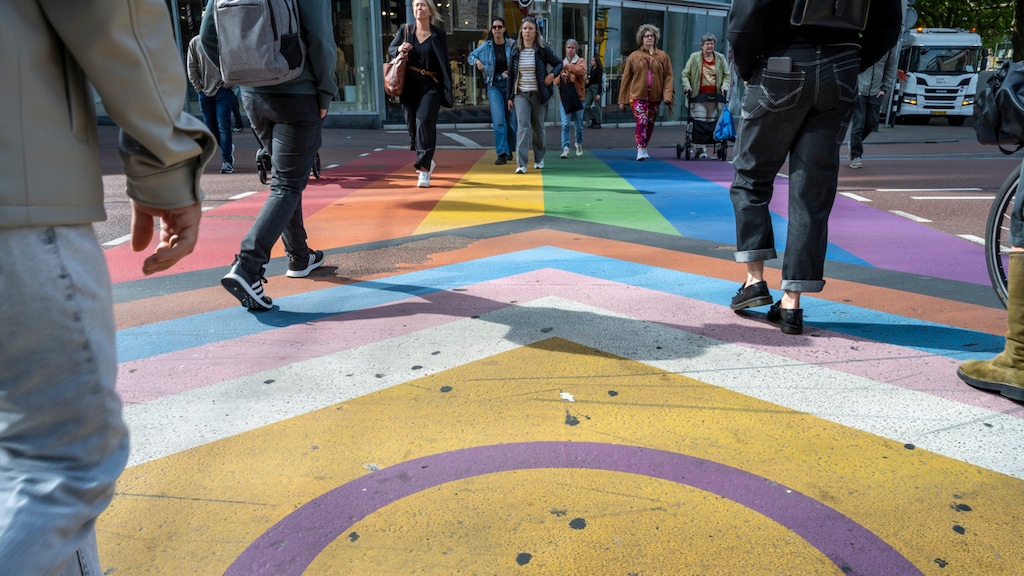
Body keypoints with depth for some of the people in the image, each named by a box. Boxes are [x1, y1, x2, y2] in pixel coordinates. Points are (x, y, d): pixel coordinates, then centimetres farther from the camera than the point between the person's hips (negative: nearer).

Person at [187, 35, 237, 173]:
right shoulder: (195, 42, 5)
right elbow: (192, 68, 7)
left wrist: (228, 83, -9)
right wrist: (199, 88, 1)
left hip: (223, 90, -3)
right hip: (205, 92, 3)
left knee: (223, 126, -10)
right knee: (211, 127, 8)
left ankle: (226, 160, -6)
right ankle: (228, 148, 32)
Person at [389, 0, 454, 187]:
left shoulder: (439, 35, 2)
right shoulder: (405, 31, 7)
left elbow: (445, 64, 3)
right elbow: (390, 49, 16)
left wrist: (447, 91, -2)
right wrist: (399, 49, -9)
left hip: (431, 86, -3)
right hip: (410, 86, 3)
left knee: (425, 122, -16)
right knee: (413, 125, 9)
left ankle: (424, 169, -13)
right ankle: (427, 160, 32)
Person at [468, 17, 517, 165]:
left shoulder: (512, 45, -2)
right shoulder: (486, 46, 2)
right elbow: (470, 56, 16)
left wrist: (510, 74, -14)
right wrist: (477, 61, -5)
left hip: (510, 84, 0)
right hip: (494, 85, 0)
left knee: (512, 119, 5)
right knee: (499, 121, -12)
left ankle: (509, 150, 24)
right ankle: (502, 154, -14)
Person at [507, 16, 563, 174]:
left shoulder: (543, 49, -3)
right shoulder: (516, 50, 3)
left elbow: (559, 63, 6)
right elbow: (511, 74, 8)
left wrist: (552, 74, -15)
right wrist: (509, 96, 6)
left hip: (538, 95, 0)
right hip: (521, 94, 0)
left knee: (538, 127, 10)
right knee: (523, 126, -13)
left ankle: (539, 158, 31)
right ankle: (521, 164, -18)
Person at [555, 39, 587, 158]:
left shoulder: (581, 61, 3)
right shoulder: (561, 63, 11)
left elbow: (582, 71, -20)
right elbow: (556, 82, 7)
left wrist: (567, 66, -26)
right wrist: (561, 76, -15)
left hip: (578, 97, -1)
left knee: (578, 125, 9)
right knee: (565, 124, -11)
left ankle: (579, 144, 32)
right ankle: (565, 148, -14)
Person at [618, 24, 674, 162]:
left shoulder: (663, 56, 6)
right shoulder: (634, 56, 4)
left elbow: (668, 77, 2)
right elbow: (626, 78, 5)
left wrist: (667, 96, -11)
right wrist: (622, 100, 3)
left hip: (655, 96, 3)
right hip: (637, 95, -3)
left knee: (650, 123, 11)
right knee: (642, 121, -17)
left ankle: (643, 148, 27)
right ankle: (640, 150, -16)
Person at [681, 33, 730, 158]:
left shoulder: (720, 58, 11)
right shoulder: (694, 57, 4)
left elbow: (727, 75, 15)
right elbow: (685, 74, 5)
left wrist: (724, 86, -3)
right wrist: (687, 86, -12)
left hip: (714, 98, 3)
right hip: (698, 97, -3)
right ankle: (700, 148, -8)